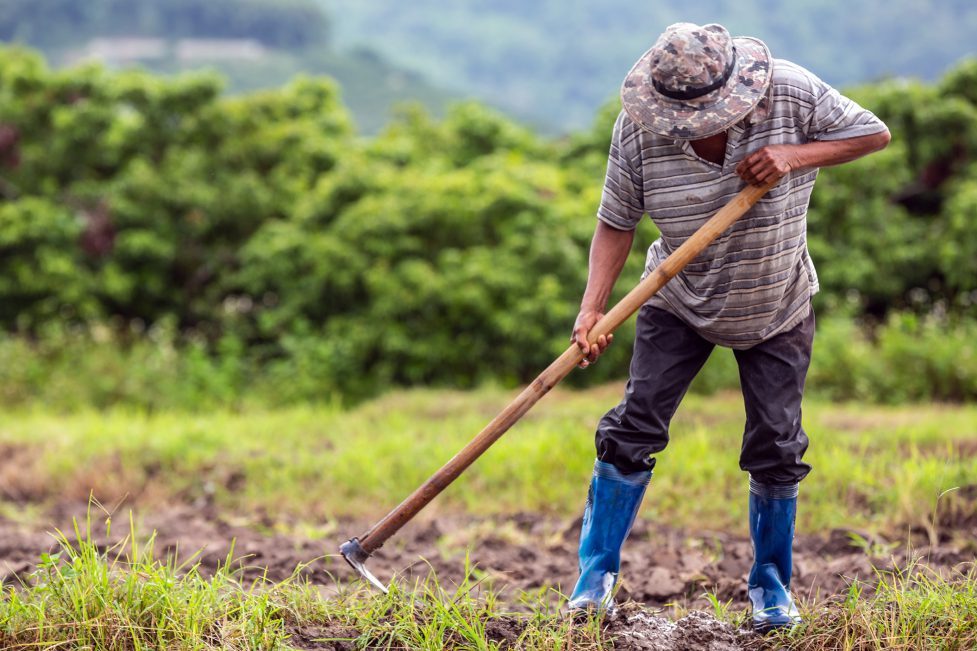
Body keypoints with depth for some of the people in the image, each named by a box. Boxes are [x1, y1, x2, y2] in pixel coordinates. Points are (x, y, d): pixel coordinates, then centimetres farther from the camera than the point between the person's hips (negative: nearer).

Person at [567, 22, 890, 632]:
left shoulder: (790, 92, -23)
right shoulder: (638, 128, -21)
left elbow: (874, 133, -13)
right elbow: (616, 223, -15)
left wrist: (795, 155, -28)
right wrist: (592, 309, -27)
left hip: (777, 310, 0)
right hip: (680, 302, 0)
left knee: (776, 447, 2)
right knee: (635, 427, -7)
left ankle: (772, 583, 21)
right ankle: (597, 575, 6)